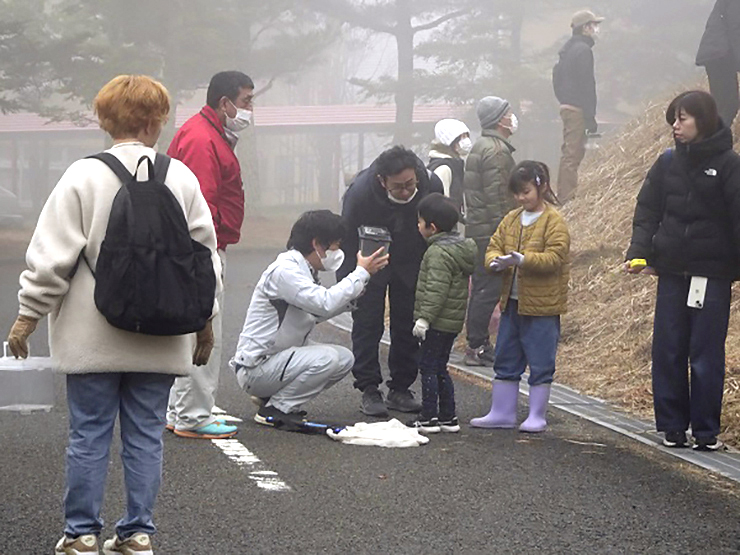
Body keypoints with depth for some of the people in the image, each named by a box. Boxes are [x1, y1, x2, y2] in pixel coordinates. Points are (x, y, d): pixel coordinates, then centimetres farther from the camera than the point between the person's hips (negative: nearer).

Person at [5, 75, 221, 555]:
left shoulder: (84, 176, -8)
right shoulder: (182, 178, 0)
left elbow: (52, 255, -9)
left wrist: (28, 316, 0)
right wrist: (204, 322, 18)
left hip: (93, 338, -2)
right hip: (160, 340, 2)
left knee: (89, 435, 6)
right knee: (146, 435, 9)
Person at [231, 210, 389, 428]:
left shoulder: (302, 269, 11)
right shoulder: (284, 270, -20)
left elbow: (317, 311, 19)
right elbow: (325, 303, -30)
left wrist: (355, 291, 7)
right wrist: (362, 273, -20)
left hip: (278, 357, 10)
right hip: (255, 369, -10)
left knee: (345, 358, 3)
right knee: (327, 358, -26)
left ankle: (274, 396, 10)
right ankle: (275, 410, -10)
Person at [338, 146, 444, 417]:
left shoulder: (432, 185, -25)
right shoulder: (360, 193, -33)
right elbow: (347, 241, -20)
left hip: (411, 263, 3)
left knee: (408, 325, 4)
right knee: (367, 324, -6)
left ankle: (400, 389, 13)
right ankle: (369, 391, 0)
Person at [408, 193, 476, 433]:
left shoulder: (439, 253, -18)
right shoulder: (461, 247, 13)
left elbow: (437, 290, -24)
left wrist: (425, 317, -23)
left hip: (438, 322, -10)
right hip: (454, 321, 10)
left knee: (428, 367, -3)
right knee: (440, 368, 16)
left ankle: (428, 418, -1)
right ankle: (448, 417, 18)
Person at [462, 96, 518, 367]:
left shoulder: (481, 147, 18)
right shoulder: (497, 151, -15)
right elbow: (497, 197, -20)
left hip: (477, 230, 11)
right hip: (491, 232, -11)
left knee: (482, 287, 14)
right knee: (489, 289, -8)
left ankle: (479, 344, 19)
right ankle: (476, 347, -6)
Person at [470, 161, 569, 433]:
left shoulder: (553, 221, -10)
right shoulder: (512, 219, 11)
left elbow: (554, 257, -19)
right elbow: (495, 245, 10)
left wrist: (522, 259, -31)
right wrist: (495, 261, -13)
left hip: (541, 306, -7)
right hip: (512, 302, 7)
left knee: (540, 364, 1)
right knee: (505, 361, 13)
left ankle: (537, 416, 11)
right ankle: (501, 413, 22)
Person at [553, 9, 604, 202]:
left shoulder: (567, 49, 17)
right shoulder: (583, 50, -13)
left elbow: (557, 79, 21)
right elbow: (587, 85, -18)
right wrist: (590, 117, -18)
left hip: (566, 107, 10)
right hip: (578, 110, -10)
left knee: (569, 153, 16)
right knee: (573, 155, -9)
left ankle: (563, 196, 20)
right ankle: (568, 199, -10)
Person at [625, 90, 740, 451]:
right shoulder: (668, 163, 7)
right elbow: (647, 210, 8)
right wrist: (639, 252, -4)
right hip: (672, 270, 4)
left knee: (706, 354, -1)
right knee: (668, 351, 5)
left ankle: (706, 431, 7)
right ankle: (673, 426, 14)